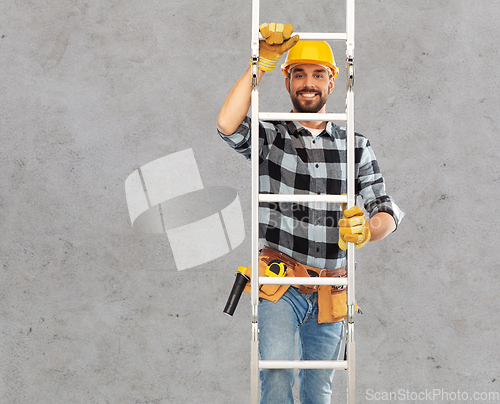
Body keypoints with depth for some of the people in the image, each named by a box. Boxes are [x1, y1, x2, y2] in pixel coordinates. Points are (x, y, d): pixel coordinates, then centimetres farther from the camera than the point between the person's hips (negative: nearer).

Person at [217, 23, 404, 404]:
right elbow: (227, 124, -20)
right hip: (280, 285, -3)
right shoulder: (270, 137, 2)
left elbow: (388, 210, 3)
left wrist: (367, 229, -21)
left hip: (329, 294, 3)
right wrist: (264, 61, -15)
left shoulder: (356, 145, 8)